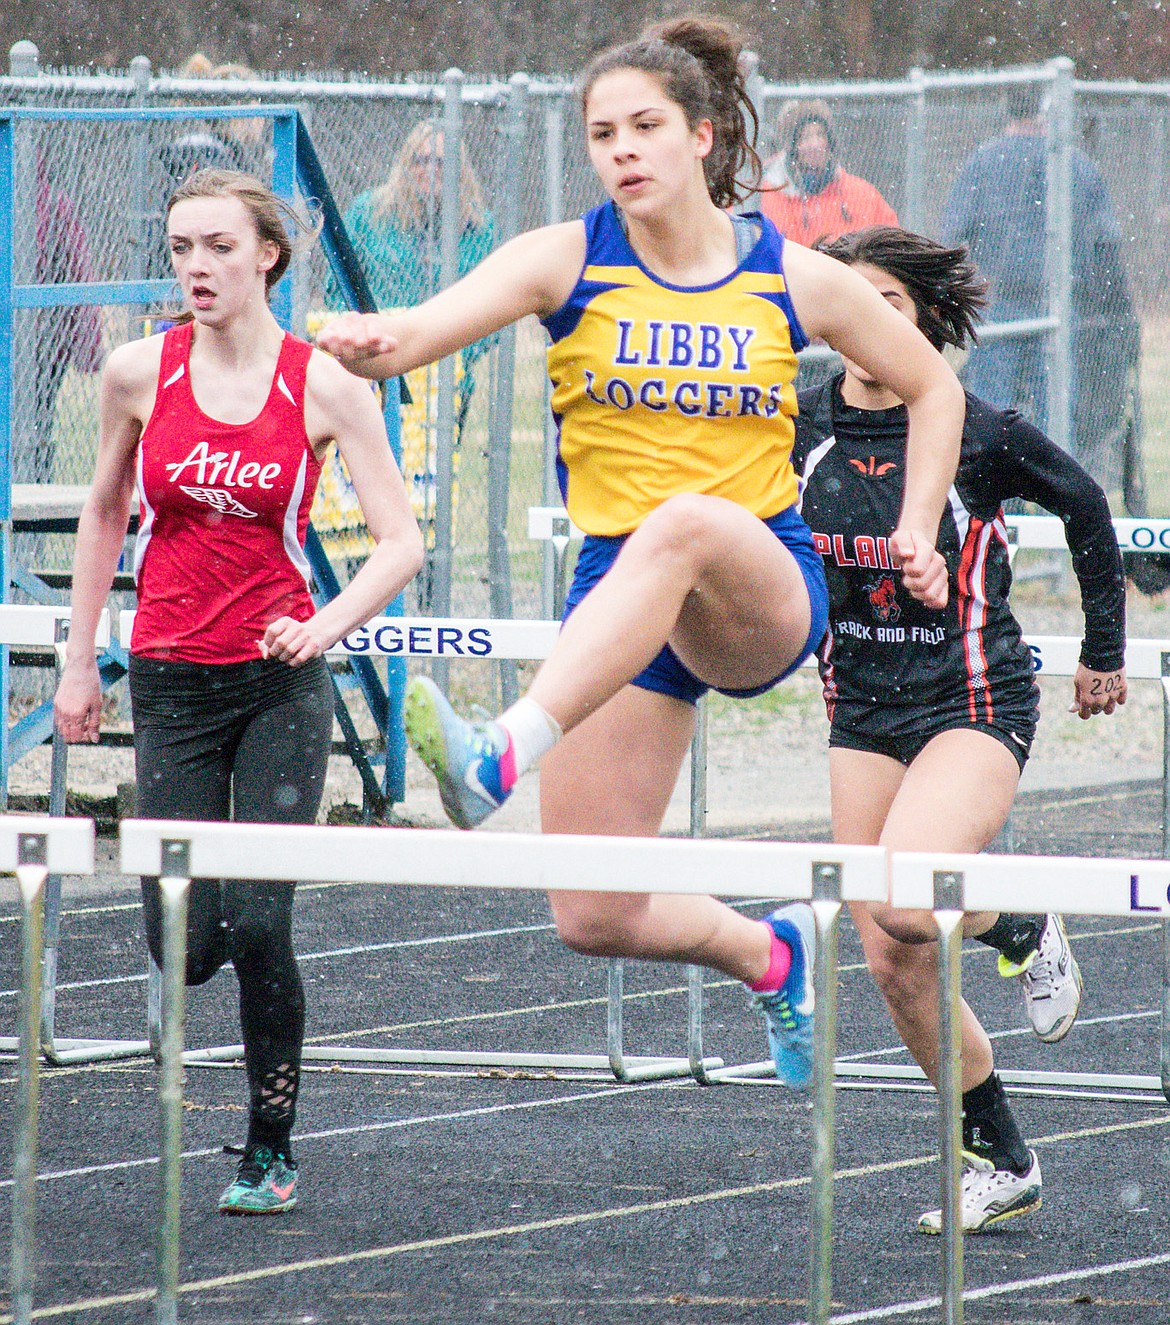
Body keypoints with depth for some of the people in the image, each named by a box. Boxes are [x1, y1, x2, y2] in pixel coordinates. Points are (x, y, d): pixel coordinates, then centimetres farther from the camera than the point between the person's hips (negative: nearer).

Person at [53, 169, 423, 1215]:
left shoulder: (324, 386, -7)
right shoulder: (140, 373, -2)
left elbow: (402, 544, -7)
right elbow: (104, 512, 14)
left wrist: (325, 625, -24)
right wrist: (80, 661, 14)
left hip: (281, 683, -2)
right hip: (171, 684, 2)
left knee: (258, 927, -11)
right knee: (185, 949, -3)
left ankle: (271, 1150, 6)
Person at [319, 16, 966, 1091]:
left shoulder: (797, 279, 1)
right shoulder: (568, 260, -1)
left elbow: (931, 387, 18)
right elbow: (426, 327, -20)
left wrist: (920, 531, 7)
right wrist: (371, 343, -42)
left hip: (763, 592, -2)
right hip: (619, 591, 2)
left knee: (683, 521, -40)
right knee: (594, 920, -4)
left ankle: (503, 755, -54)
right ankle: (771, 953, 29)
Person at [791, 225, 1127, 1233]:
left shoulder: (979, 433, -12)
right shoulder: (803, 428, -3)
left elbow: (1085, 506, 5)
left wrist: (1104, 652, 11)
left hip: (977, 704, -5)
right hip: (864, 714, 5)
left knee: (901, 905, -28)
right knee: (893, 963, 1)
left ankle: (1023, 928, 7)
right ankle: (1001, 1166, 17)